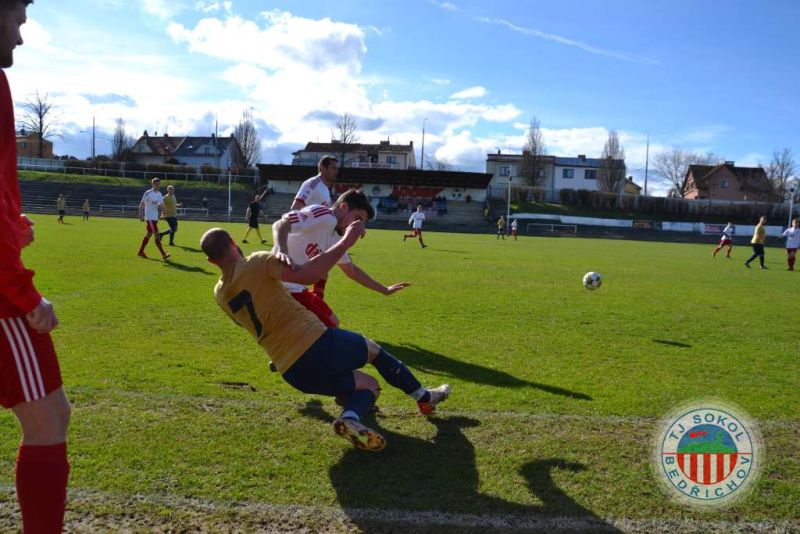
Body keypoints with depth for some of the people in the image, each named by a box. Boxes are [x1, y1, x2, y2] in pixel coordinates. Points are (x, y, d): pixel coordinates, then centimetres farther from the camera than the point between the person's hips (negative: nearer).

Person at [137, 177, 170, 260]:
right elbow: (141, 204, -7)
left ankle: (141, 252, 25)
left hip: (155, 218, 8)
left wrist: (162, 212, -4)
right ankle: (163, 254, -13)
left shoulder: (159, 194, 11)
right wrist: (141, 215, -12)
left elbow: (161, 205, 16)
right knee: (157, 235, -11)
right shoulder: (148, 193, -10)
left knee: (148, 234, 14)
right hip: (149, 218, -8)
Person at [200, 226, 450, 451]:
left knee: (367, 384, 22)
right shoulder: (257, 263, -9)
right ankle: (424, 397, 35)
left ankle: (350, 418, -8)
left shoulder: (220, 294, 11)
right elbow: (307, 275, -20)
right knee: (373, 349, 25)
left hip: (293, 373, 6)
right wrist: (345, 242, -15)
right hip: (316, 344, -6)